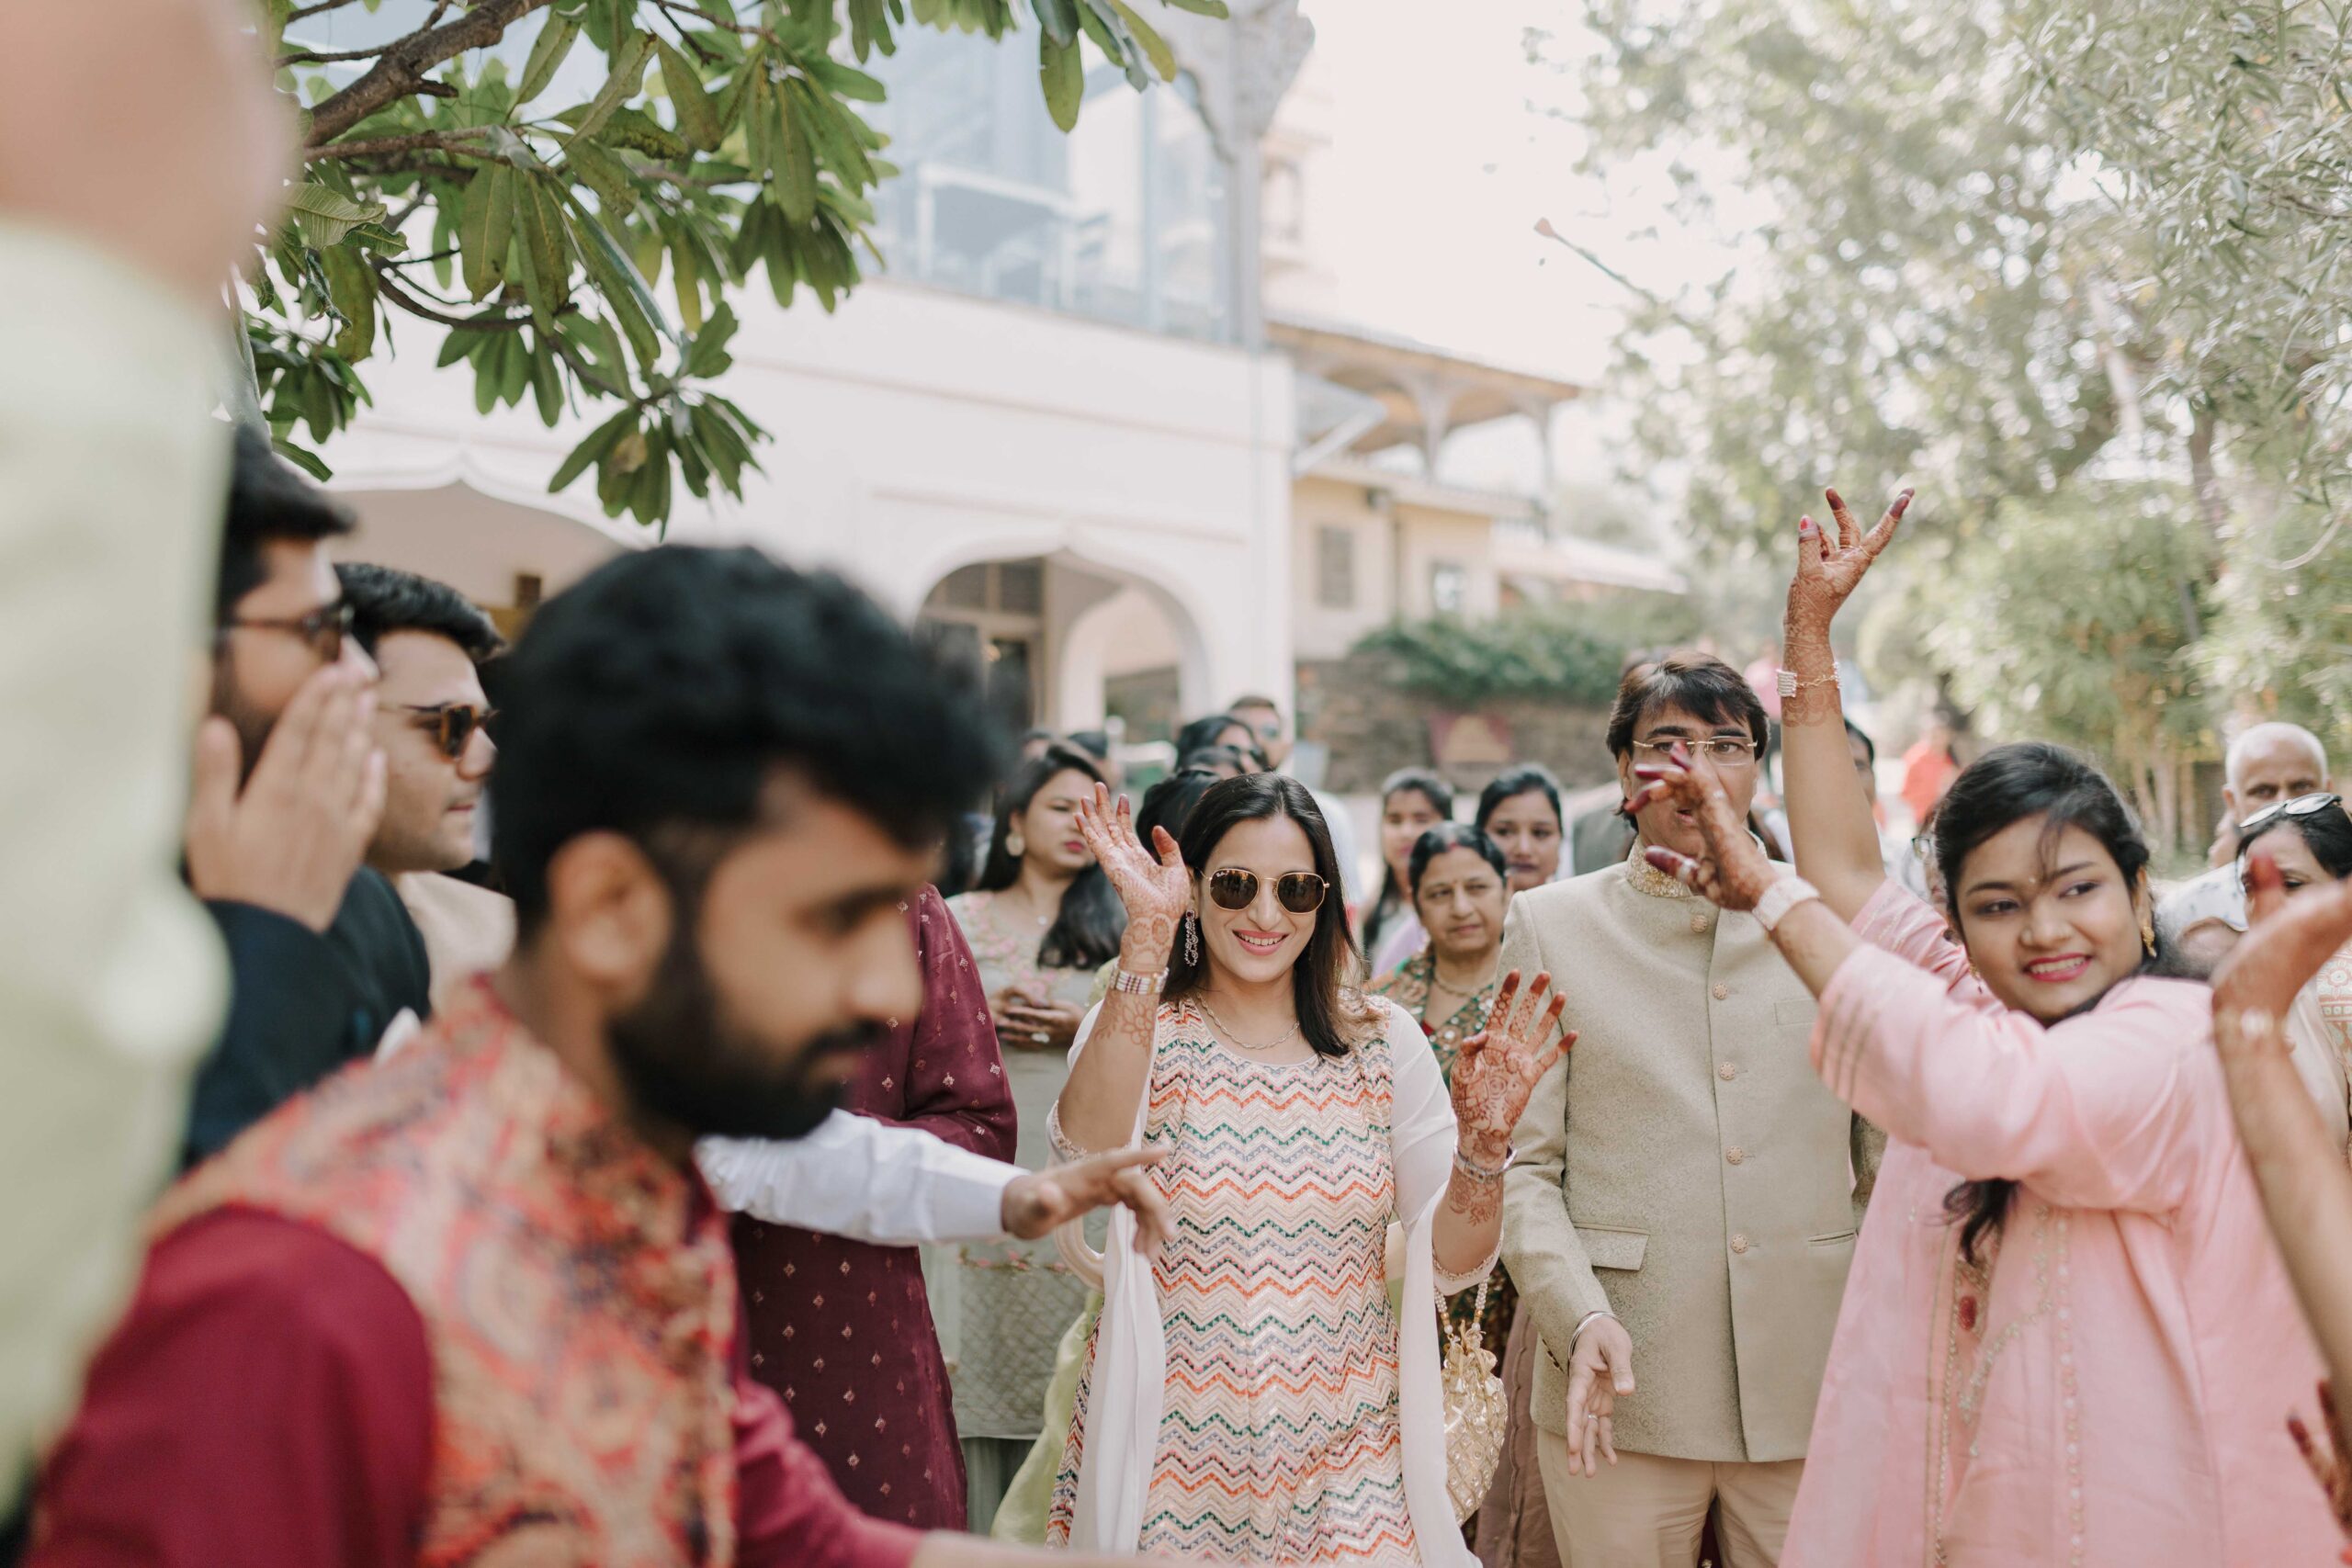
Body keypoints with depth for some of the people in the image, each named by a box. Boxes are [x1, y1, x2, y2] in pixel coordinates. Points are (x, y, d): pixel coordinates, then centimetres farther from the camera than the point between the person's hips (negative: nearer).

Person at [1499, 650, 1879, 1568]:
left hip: (1810, 1386, 1)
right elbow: (1522, 1163, -1)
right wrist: (1580, 1316, -14)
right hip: (1620, 1389, -1)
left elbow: (1886, 1153, 10)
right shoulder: (1550, 925, 3)